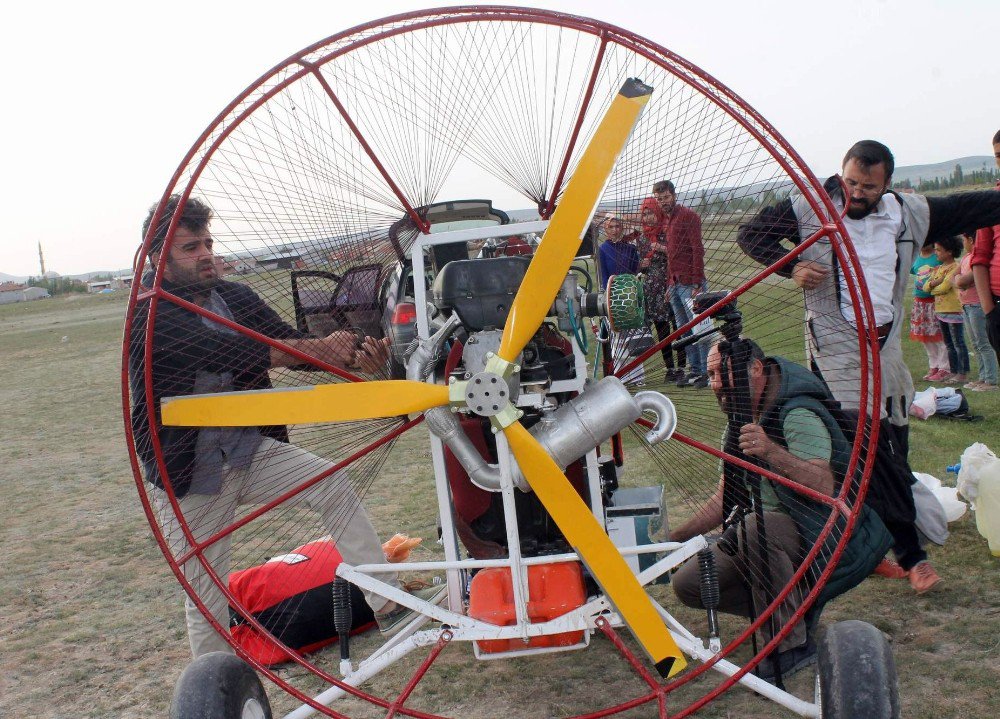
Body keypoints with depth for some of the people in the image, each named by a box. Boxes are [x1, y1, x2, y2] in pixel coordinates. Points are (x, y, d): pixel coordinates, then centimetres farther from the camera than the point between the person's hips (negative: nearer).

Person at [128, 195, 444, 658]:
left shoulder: (234, 297, 3)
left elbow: (291, 344, -6)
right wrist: (319, 348, -32)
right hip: (188, 476, -5)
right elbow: (228, 351, -31)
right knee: (206, 597, 3)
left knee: (332, 483, -13)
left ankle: (389, 606, -9)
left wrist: (354, 356, -26)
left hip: (249, 450, 5)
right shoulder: (150, 316, -17)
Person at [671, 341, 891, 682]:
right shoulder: (740, 425, 8)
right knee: (687, 583, -6)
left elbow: (824, 488, -34)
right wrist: (671, 540, 6)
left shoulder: (798, 414, -19)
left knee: (756, 527, -38)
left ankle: (791, 644, -21)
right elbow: (724, 499, 14)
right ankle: (796, 607, 6)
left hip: (829, 543, -8)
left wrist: (772, 452, -49)